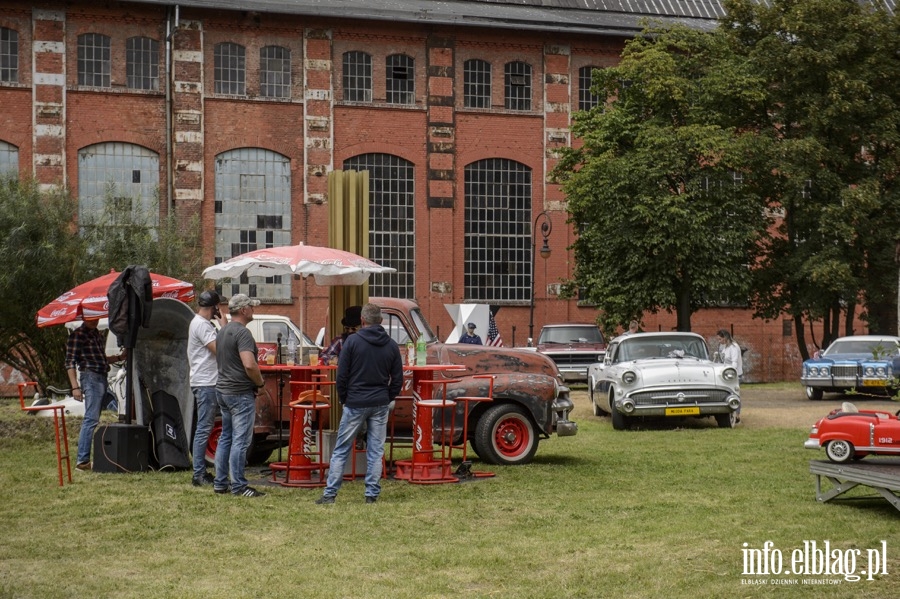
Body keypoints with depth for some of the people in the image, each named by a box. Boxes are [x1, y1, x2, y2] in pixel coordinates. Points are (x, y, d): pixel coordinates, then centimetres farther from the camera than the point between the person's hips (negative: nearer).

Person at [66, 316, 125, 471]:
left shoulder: (98, 334, 20)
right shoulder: (77, 335, -4)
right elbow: (70, 363, -8)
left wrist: (119, 357, 17)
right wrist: (75, 387, -15)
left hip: (103, 379, 8)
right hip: (91, 378, -8)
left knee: (93, 420, 9)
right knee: (91, 419, -15)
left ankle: (84, 458, 12)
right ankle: (82, 460, -16)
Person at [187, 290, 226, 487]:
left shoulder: (200, 323, 18)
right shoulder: (201, 325, -14)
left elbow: (215, 349, 18)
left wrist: (220, 326, 9)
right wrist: (223, 326, -14)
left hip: (206, 383, 11)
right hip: (206, 384, -11)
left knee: (204, 428, 13)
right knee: (204, 428, -9)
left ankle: (201, 472, 17)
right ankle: (199, 475, -8)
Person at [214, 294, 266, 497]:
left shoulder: (222, 331, 14)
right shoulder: (242, 332, -16)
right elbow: (249, 365, -28)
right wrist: (260, 381, -10)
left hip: (223, 390, 10)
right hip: (241, 393, -10)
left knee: (225, 438, 15)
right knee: (241, 440, -5)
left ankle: (220, 483, 18)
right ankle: (239, 486, -3)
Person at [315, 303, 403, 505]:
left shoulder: (352, 341, -7)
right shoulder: (391, 345, 3)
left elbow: (341, 375, -6)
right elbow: (398, 379, 5)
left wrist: (344, 399, 6)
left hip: (355, 403, -3)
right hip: (380, 405, 3)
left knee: (341, 450, 4)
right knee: (376, 451, 8)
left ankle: (330, 493, 5)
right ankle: (372, 494, 8)